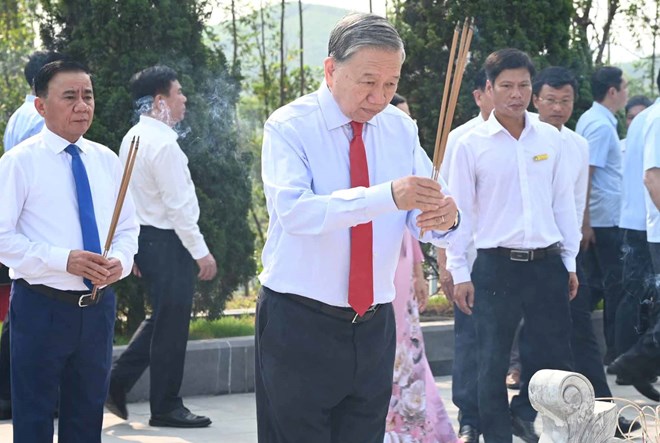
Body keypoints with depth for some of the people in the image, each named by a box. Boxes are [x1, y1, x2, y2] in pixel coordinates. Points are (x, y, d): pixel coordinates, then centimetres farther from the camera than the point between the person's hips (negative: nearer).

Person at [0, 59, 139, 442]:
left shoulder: (107, 160, 8)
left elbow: (128, 226, 14)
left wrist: (120, 261, -9)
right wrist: (64, 260, -24)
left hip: (98, 306, 5)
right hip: (42, 306, -5)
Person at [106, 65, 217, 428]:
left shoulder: (133, 137, 10)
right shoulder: (163, 143, -19)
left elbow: (128, 195, 14)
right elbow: (179, 206, -20)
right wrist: (201, 252, -14)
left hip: (146, 237, 9)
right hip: (167, 241, -9)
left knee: (161, 320, 20)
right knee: (171, 327, 1)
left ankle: (117, 384, 16)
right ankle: (166, 408, 11)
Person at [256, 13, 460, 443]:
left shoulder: (401, 128, 6)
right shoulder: (289, 127, -10)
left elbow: (421, 217, -1)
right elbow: (294, 210, -28)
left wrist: (445, 217, -26)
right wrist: (387, 196, -39)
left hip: (374, 326, 5)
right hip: (299, 325, -5)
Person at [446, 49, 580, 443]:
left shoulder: (550, 138, 6)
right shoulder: (471, 145, -2)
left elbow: (564, 202, 11)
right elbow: (460, 211, 0)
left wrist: (570, 261, 11)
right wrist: (459, 271, -2)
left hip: (547, 263, 3)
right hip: (496, 266, -3)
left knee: (555, 355, 8)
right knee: (493, 362, 4)